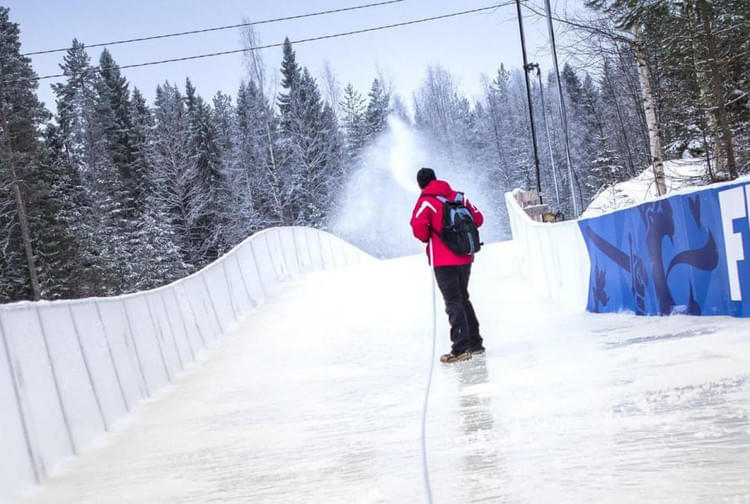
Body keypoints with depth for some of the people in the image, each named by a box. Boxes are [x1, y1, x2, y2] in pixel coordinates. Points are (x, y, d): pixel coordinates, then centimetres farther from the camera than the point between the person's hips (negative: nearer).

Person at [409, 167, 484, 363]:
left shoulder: (426, 201, -9)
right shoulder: (458, 197, 9)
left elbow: (418, 225, -22)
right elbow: (478, 218, 12)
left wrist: (426, 238, -2)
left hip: (443, 261, -6)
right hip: (465, 258, 6)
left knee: (453, 302, -6)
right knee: (463, 299, 19)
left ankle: (461, 347, -12)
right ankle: (475, 343, 24)